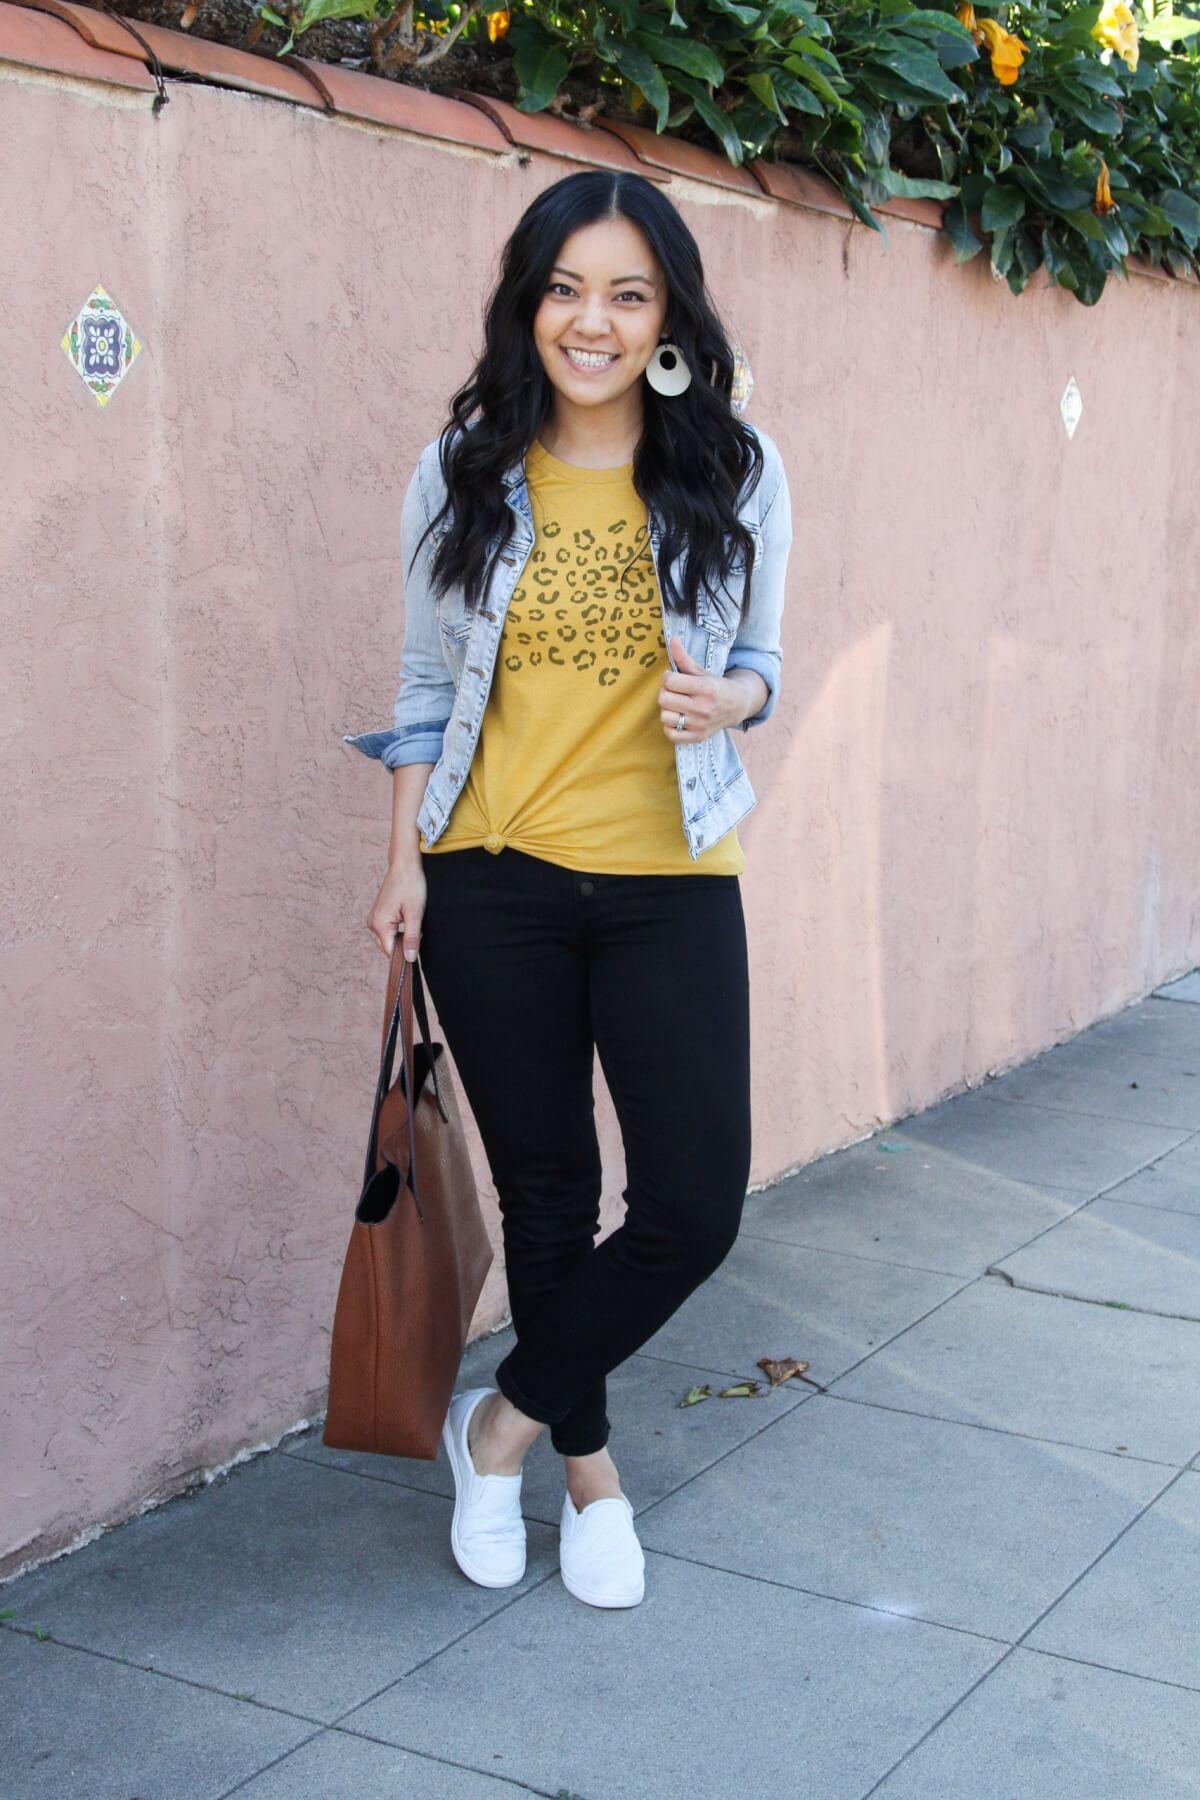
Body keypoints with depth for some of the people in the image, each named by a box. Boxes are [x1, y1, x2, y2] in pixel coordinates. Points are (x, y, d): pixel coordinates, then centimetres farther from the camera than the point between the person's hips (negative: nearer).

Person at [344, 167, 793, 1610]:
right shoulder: (462, 474, 1)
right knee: (545, 1195, 10)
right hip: (494, 884, 0)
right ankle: (588, 1465, 31)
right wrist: (406, 859, 1)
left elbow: (760, 659, 9)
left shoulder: (734, 475, 0)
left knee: (693, 1207, -4)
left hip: (671, 883, 0)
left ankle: (507, 1420, 20)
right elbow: (428, 681, 7)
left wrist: (727, 698, -14)